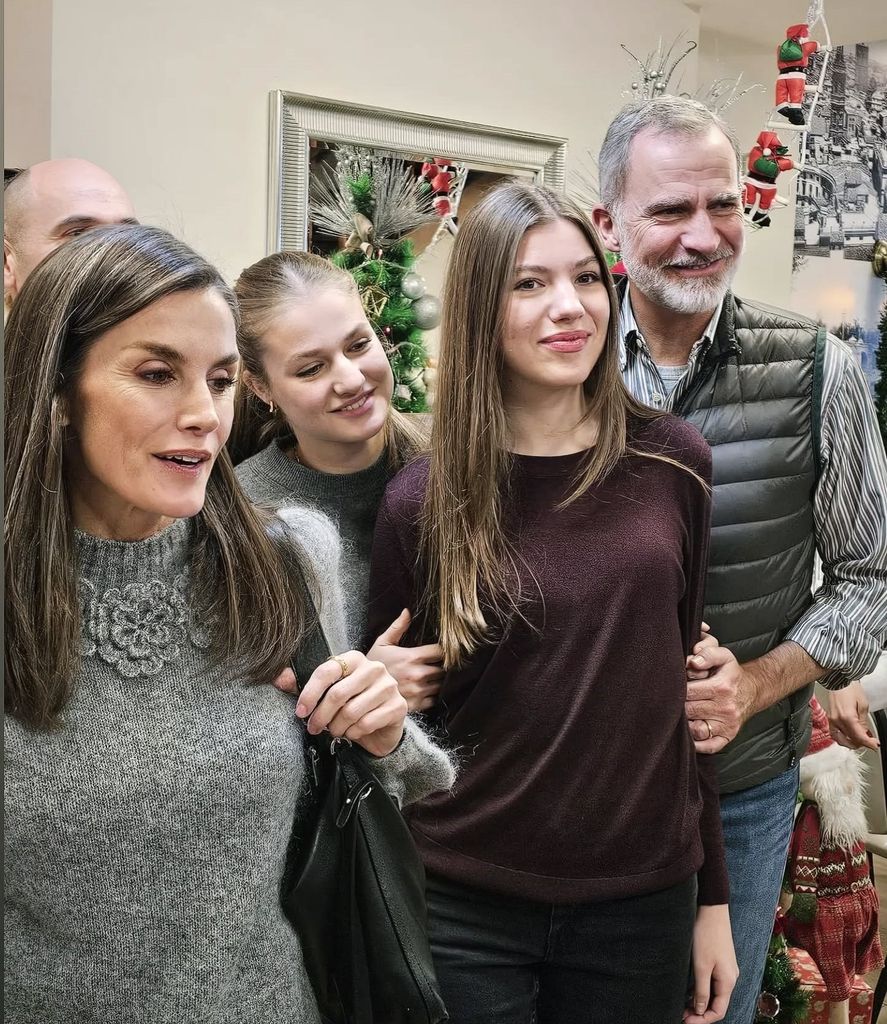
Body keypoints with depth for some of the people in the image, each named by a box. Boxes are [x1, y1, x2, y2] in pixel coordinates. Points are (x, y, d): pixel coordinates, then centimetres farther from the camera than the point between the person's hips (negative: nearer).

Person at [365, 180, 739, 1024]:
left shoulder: (673, 463, -4)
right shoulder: (422, 501, -9)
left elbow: (694, 683, 3)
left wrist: (713, 895, 6)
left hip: (643, 902, 2)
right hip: (466, 910, -1)